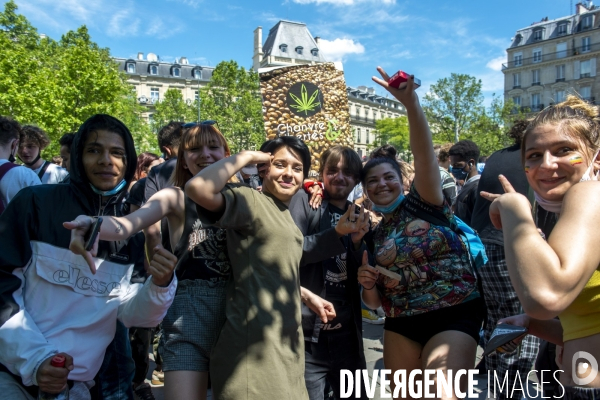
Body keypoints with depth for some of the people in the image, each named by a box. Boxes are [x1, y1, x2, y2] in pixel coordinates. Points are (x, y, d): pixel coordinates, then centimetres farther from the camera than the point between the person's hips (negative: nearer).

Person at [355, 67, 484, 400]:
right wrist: (368, 285, -10)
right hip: (401, 325, 5)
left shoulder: (423, 202, -3)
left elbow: (424, 155, -22)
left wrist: (410, 102, -35)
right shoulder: (371, 237, 8)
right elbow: (374, 303, 14)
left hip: (454, 316, -5)